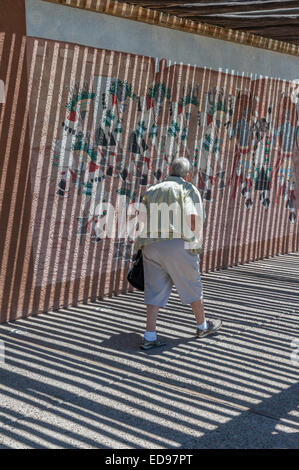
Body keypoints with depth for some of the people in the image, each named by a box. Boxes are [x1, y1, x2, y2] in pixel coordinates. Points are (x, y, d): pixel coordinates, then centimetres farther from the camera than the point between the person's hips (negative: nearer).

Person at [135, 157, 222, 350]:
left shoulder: (152, 191, 20)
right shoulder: (188, 189, 3)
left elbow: (146, 221, 12)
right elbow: (194, 217, -10)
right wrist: (197, 243, 2)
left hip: (151, 245, 5)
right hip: (177, 245, -5)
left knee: (156, 290, 7)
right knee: (192, 287, 12)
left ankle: (150, 336, 3)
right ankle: (203, 326, 29)